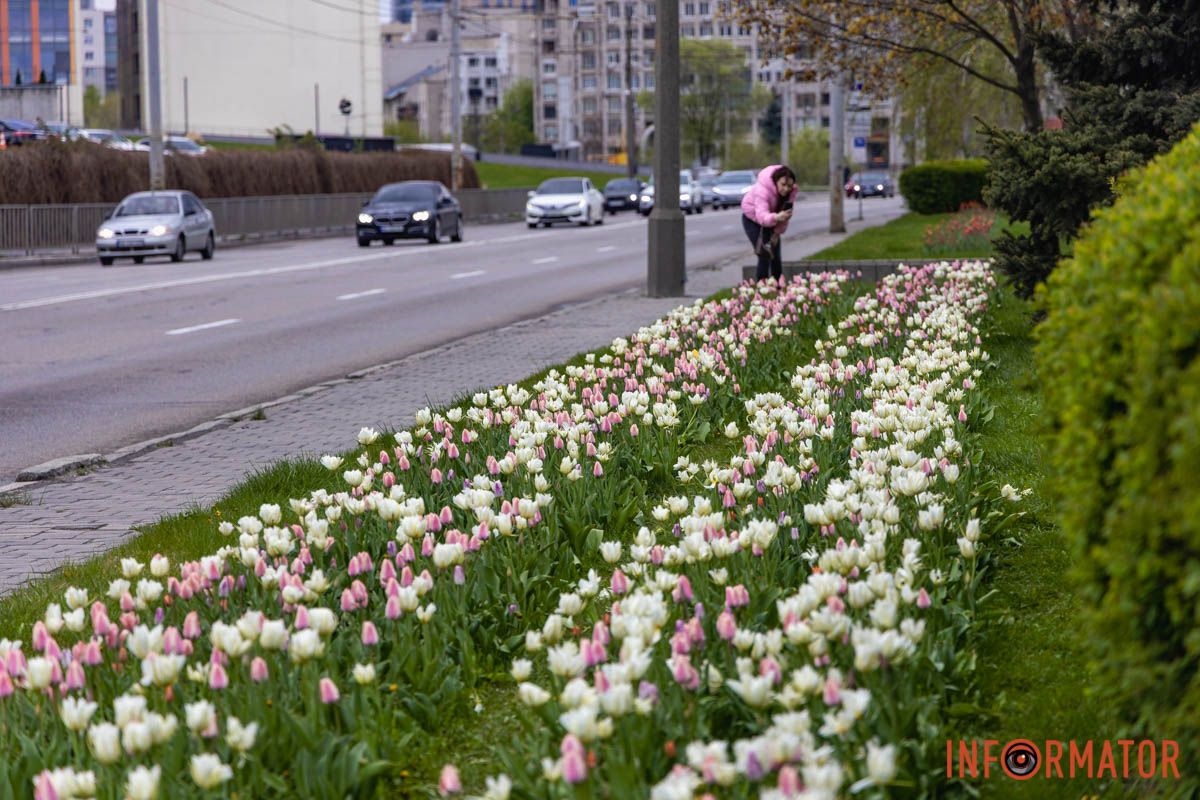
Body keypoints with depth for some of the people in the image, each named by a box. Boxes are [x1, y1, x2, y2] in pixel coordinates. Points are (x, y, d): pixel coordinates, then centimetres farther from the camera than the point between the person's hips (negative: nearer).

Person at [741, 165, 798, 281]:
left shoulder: (790, 191, -21)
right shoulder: (762, 190, -40)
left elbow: (784, 214, -9)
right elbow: (761, 215, -54)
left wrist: (777, 232, -12)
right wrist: (776, 218, -73)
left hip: (771, 220, 6)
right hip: (752, 219, -6)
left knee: (776, 257, 5)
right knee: (765, 256, -17)